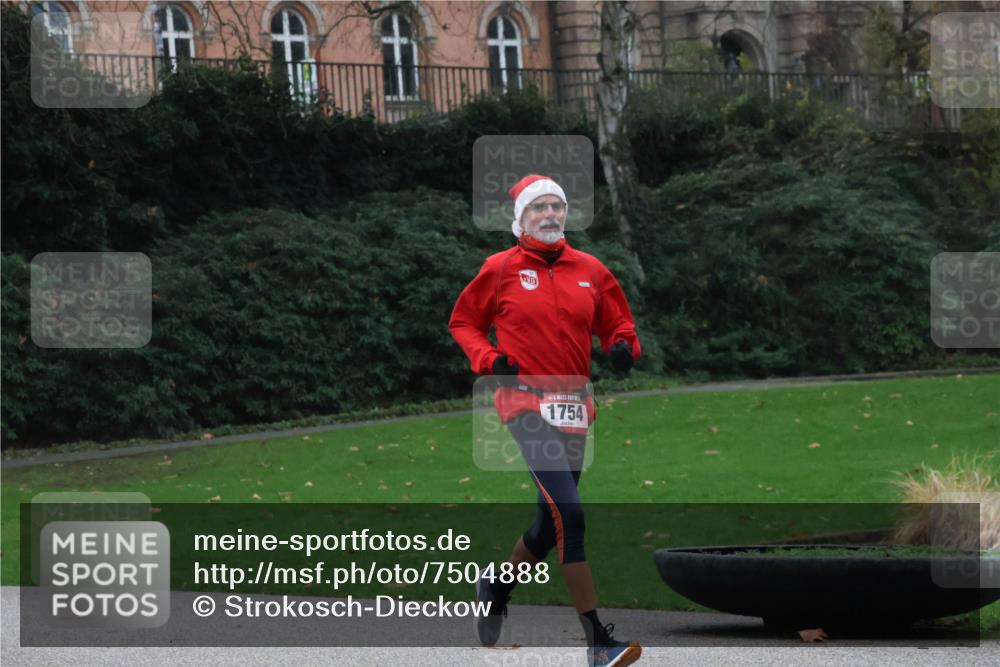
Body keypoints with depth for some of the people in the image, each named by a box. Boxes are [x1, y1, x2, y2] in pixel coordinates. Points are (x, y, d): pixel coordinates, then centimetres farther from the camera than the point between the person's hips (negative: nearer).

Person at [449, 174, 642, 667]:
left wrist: (622, 347, -5)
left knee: (551, 524, 15)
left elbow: (617, 325, 17)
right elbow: (463, 321, 10)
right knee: (568, 515, -19)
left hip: (573, 407, 6)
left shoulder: (590, 271, 9)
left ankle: (497, 587, 44)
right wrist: (489, 360, -7)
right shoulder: (501, 269, 0)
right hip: (526, 401, -5)